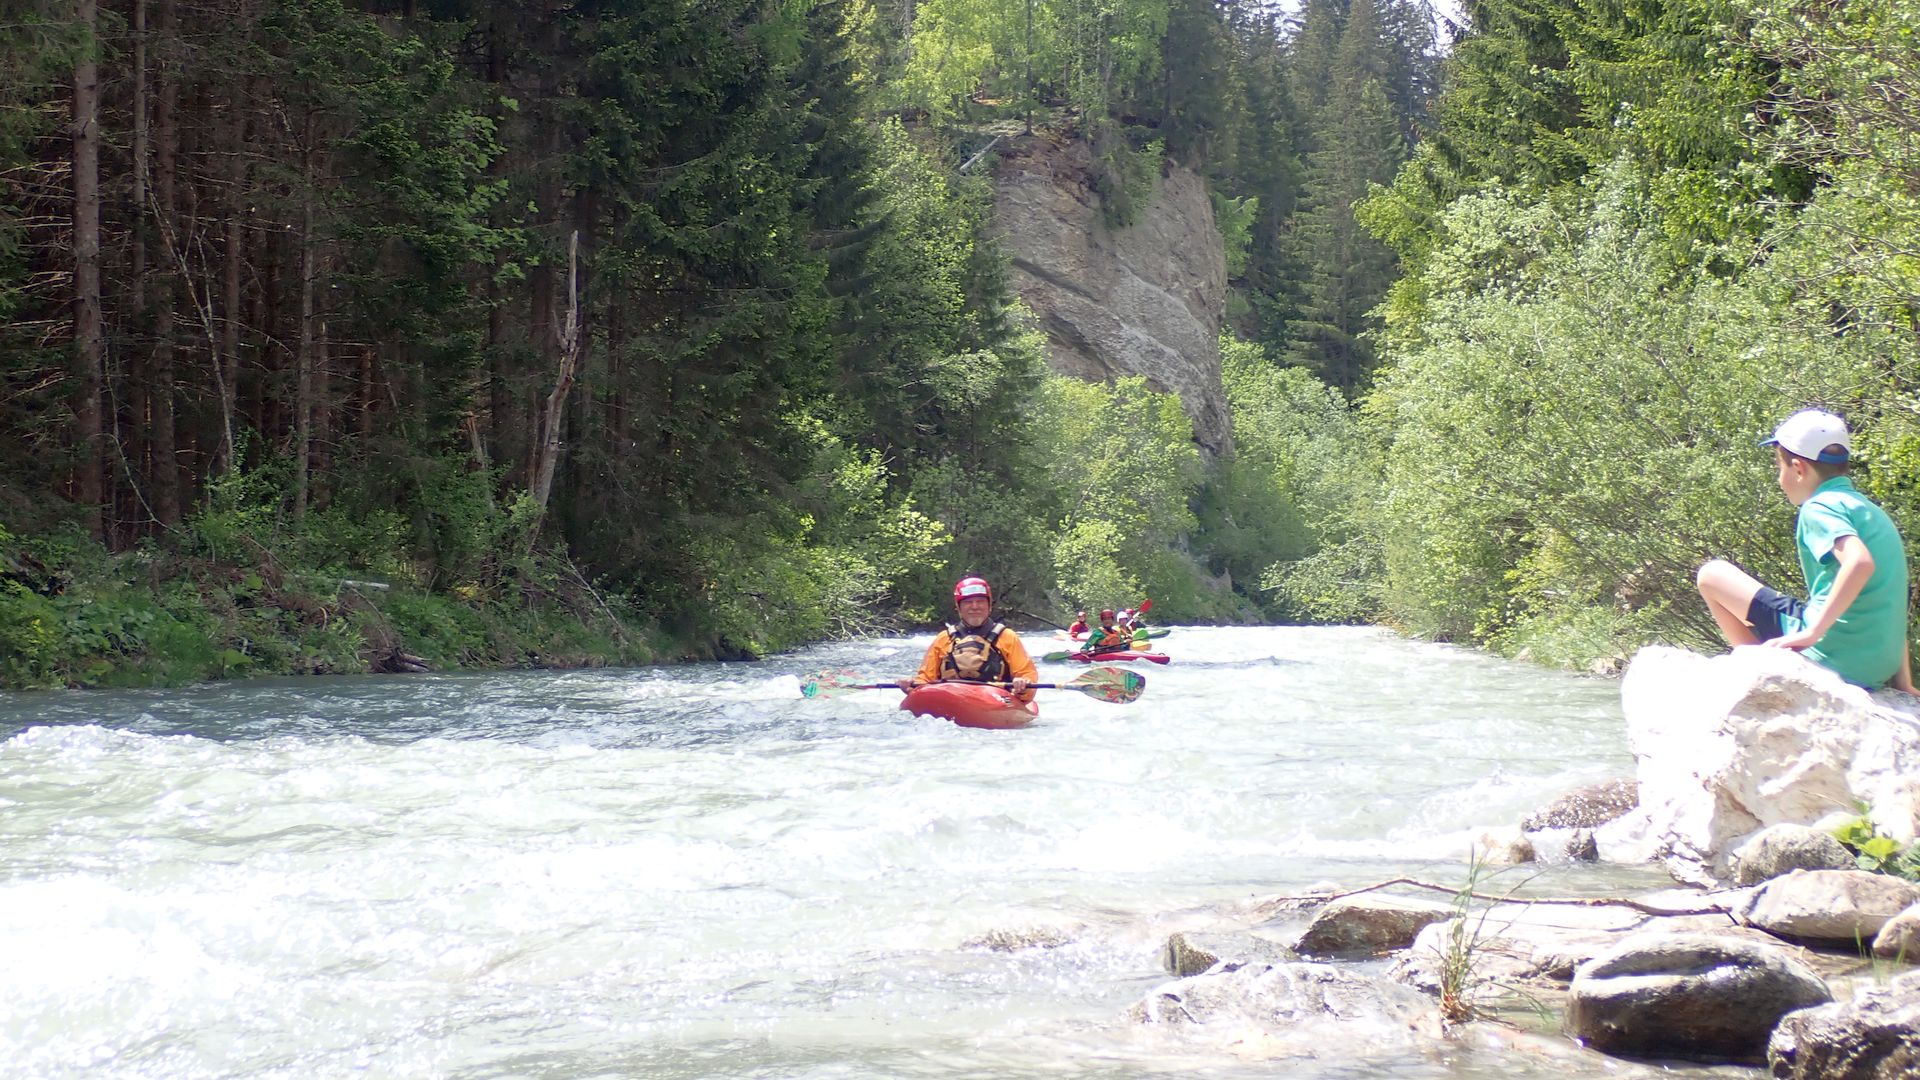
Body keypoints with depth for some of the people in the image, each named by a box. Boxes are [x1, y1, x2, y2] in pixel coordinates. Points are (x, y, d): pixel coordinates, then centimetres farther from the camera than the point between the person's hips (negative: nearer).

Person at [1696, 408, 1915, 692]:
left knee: (1712, 575, -1)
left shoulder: (1819, 508, -8)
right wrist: (1903, 685, 22)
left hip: (1828, 654, -9)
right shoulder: (1873, 512, 19)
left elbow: (1860, 562, -29)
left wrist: (1814, 631, -28)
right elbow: (1893, 608, 21)